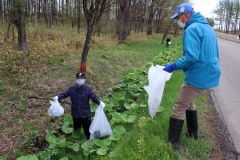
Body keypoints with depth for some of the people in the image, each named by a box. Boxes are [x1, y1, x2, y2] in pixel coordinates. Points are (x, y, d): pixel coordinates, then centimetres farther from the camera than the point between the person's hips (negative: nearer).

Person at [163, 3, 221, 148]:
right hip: (210, 76, 9)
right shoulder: (209, 28, 15)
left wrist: (174, 66, -17)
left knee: (179, 108, 4)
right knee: (188, 101, 27)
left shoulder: (192, 29, -15)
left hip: (198, 78, -9)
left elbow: (191, 56, -27)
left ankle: (173, 141, 13)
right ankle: (193, 132, 37)